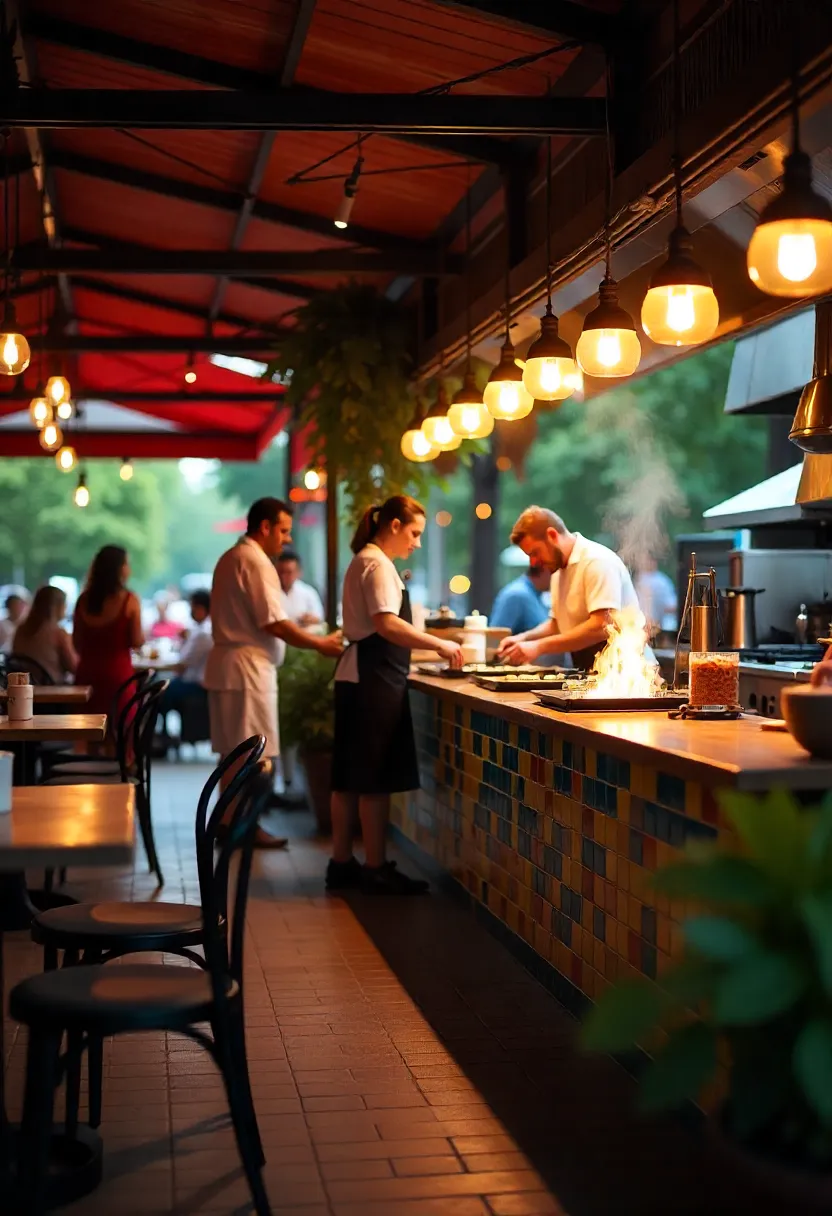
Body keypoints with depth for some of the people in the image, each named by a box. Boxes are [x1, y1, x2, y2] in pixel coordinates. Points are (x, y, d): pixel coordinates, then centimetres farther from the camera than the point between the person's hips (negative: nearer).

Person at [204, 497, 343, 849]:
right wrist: (322, 644, -11)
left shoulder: (229, 559, 16)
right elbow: (275, 623, -19)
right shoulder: (257, 563, -15)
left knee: (232, 751, 14)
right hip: (248, 667, -10)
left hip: (225, 664, 10)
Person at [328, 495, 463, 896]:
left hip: (358, 677, 10)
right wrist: (439, 644, -19)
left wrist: (427, 647, 18)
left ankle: (342, 863, 17)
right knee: (375, 778, -5)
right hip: (374, 680, -10)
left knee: (350, 778, 11)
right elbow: (387, 625, -24)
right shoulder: (378, 564, -12)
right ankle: (376, 868, 1)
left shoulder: (366, 561, 20)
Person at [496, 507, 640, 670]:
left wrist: (540, 647, -20)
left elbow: (601, 626, -21)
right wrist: (525, 637, 4)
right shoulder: (560, 567, 15)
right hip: (586, 669, 8)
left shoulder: (598, 561, -12)